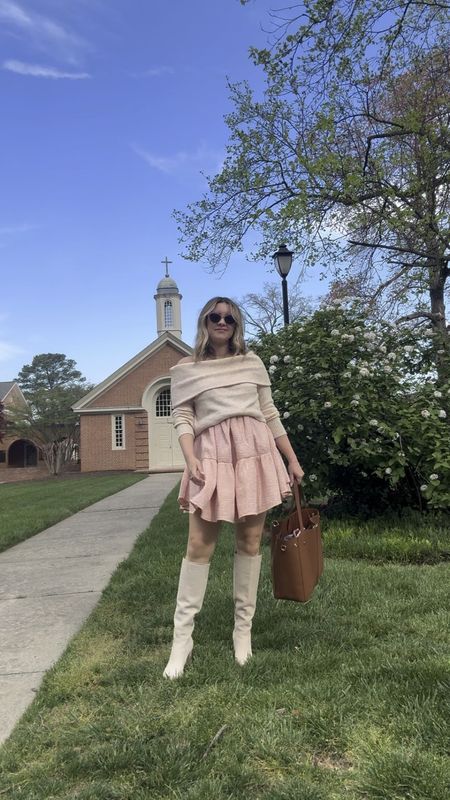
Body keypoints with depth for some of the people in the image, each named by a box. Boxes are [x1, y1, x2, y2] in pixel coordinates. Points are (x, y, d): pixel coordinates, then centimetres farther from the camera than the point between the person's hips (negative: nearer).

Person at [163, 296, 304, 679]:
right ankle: (182, 636, 7)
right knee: (199, 544, -5)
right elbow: (182, 418, 1)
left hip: (255, 453, 2)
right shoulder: (187, 368, 7)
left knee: (250, 541, 5)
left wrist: (292, 459, 12)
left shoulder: (252, 361, 12)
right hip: (212, 457, -2)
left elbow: (270, 413, 14)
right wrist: (190, 459, -16)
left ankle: (244, 629, 19)